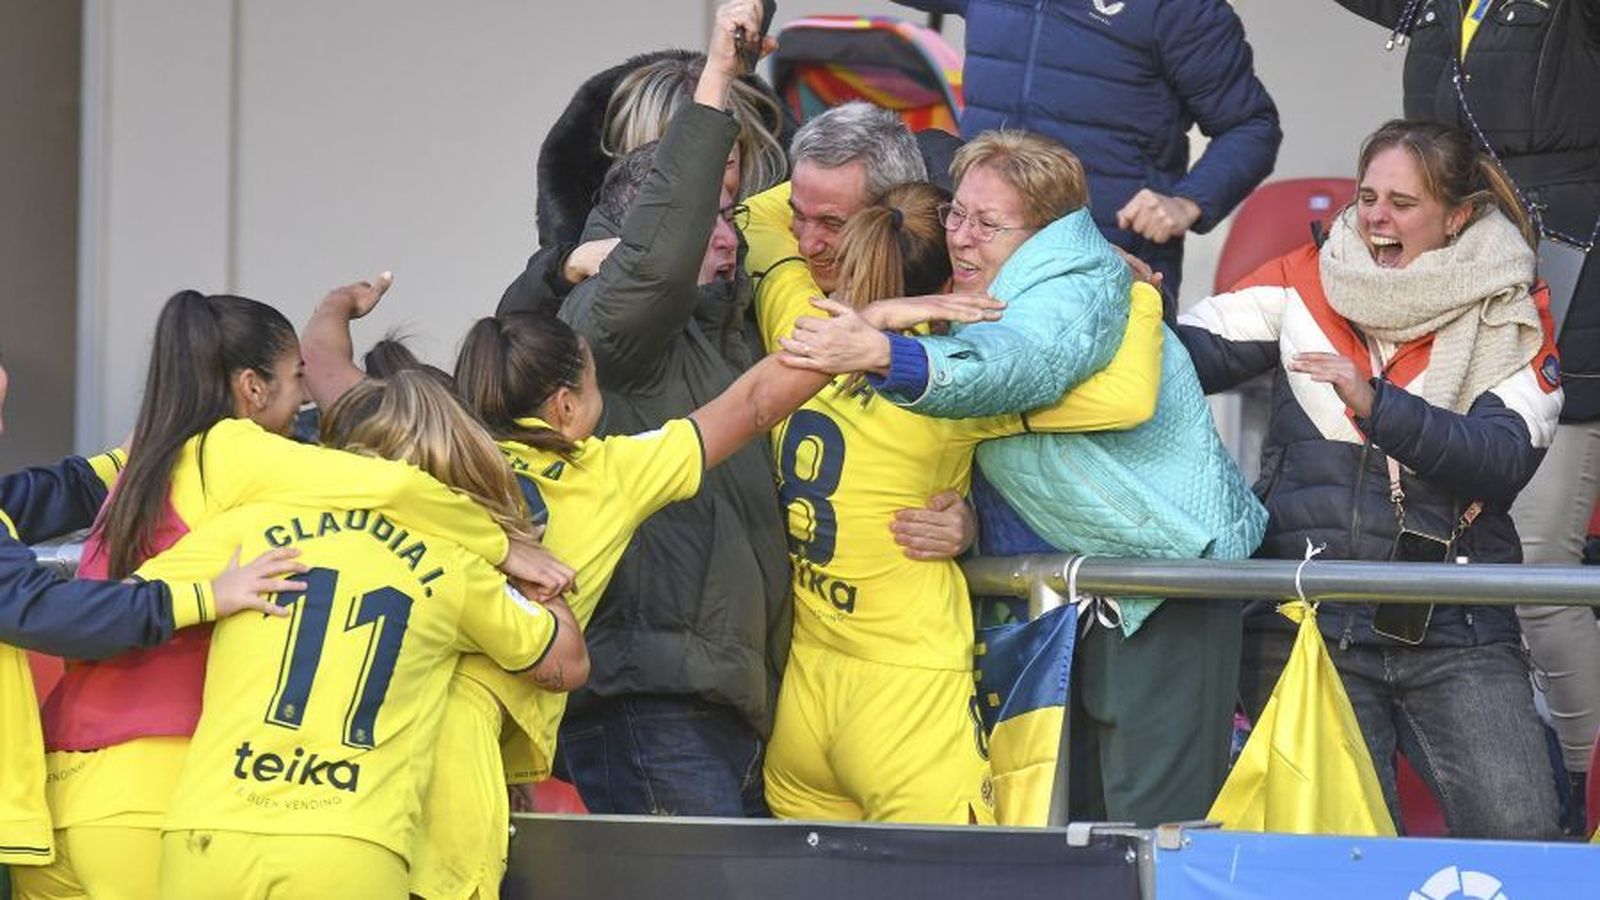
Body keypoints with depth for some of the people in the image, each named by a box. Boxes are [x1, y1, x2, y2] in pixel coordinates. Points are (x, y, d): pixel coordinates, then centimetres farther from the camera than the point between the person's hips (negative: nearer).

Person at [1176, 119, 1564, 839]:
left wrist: (1376, 403, -19)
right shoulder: (1306, 282, 11)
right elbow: (1197, 353, 1)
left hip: (1456, 634, 0)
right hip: (1305, 616, 0)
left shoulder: (1509, 318, 7)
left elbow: (1504, 460, -8)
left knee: (1520, 834, -12)